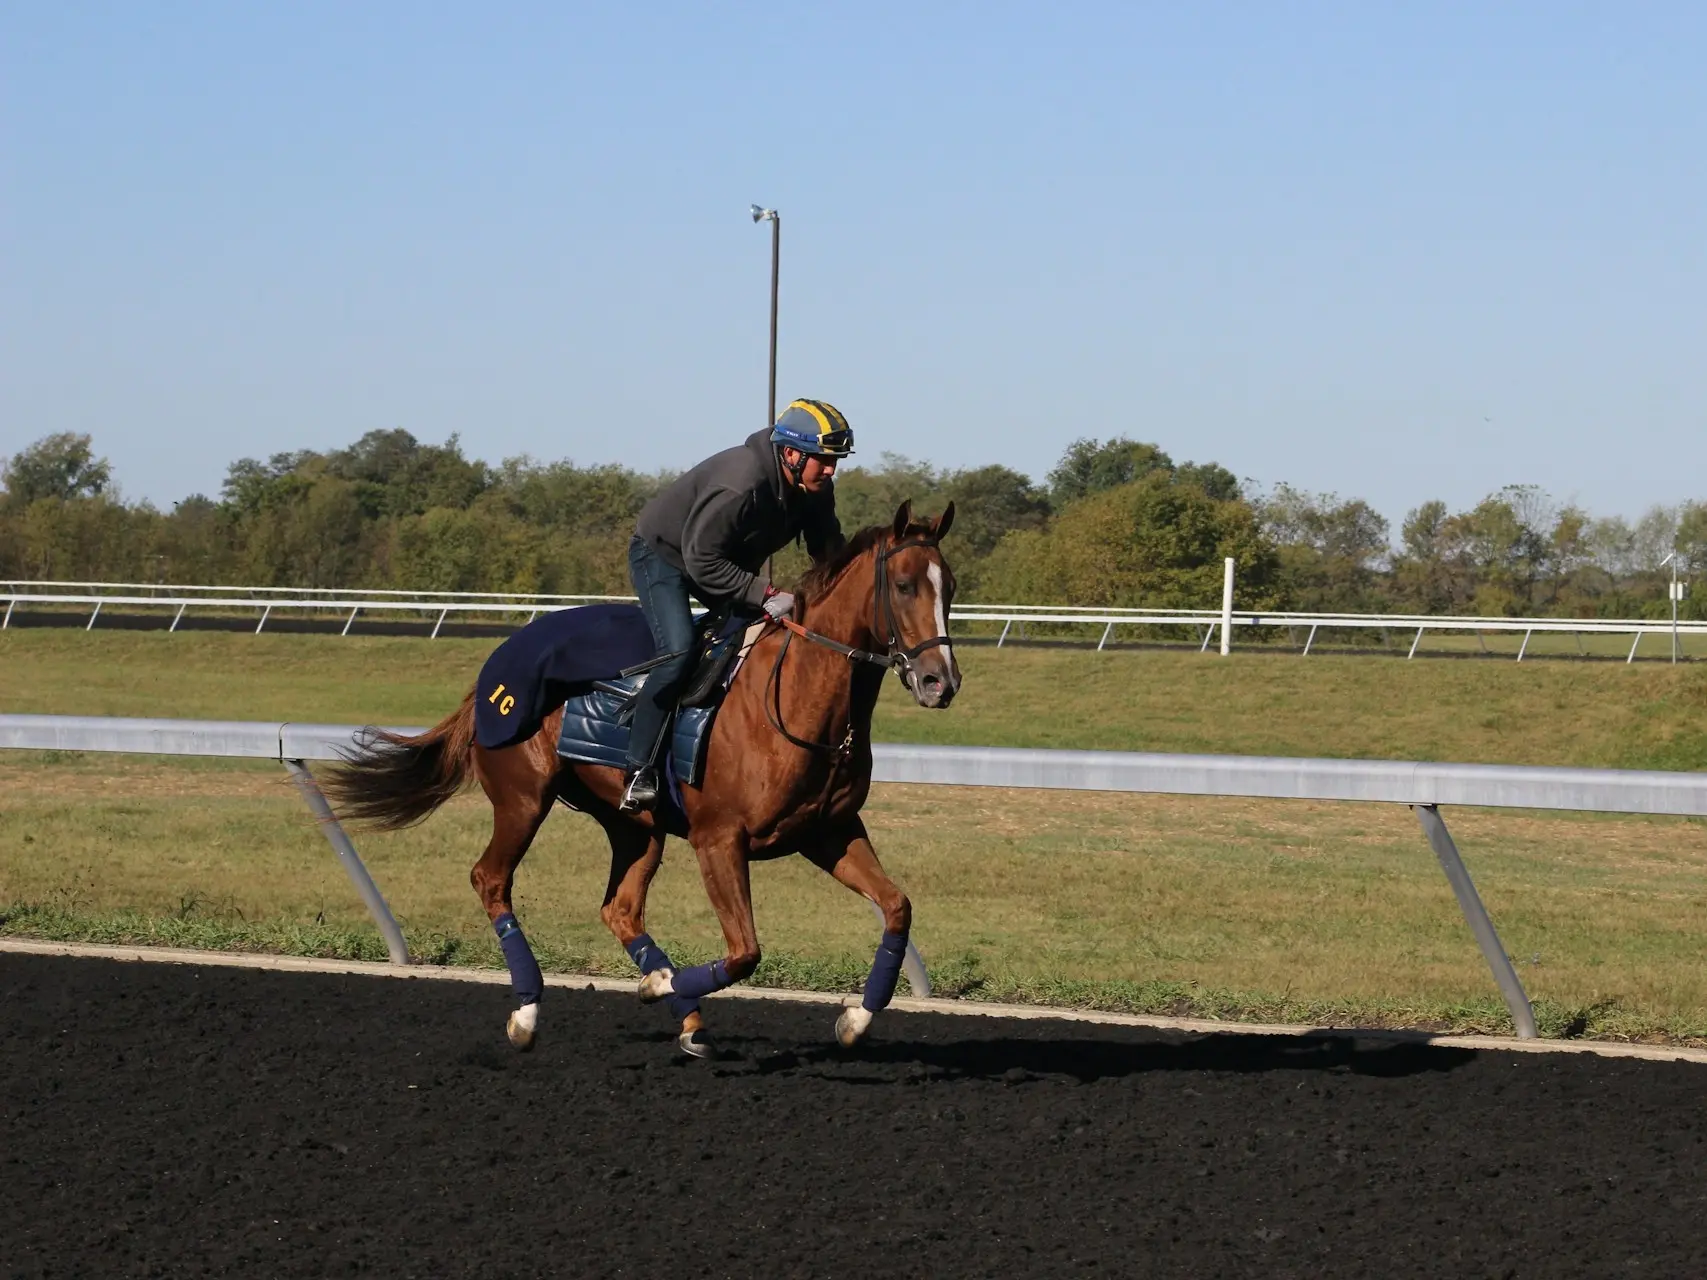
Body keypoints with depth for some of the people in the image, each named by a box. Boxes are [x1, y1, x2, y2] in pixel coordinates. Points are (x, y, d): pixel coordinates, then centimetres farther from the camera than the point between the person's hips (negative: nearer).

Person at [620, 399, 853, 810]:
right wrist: (766, 595, -38)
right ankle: (638, 770, -25)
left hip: (730, 563, 9)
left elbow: (829, 551, 3)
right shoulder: (738, 484, -37)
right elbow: (702, 562, -34)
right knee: (679, 652, -27)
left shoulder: (815, 490, -12)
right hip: (662, 556, -9)